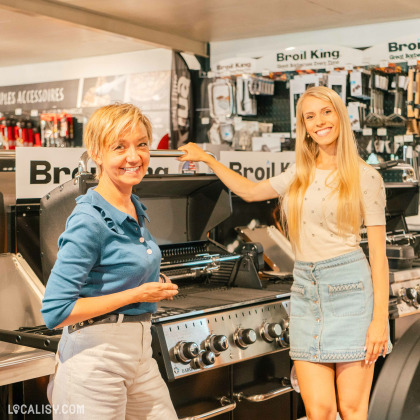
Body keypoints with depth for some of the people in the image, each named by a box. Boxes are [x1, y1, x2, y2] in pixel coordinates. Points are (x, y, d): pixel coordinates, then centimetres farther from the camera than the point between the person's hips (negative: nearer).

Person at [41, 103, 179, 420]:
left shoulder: (136, 210, 8)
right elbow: (55, 312, -21)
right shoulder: (90, 220, -18)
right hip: (96, 357, -8)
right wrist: (137, 294, -16)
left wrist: (155, 285, 4)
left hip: (138, 352, 8)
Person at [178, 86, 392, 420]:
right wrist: (205, 158, 31)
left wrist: (380, 317, -10)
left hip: (350, 287, -4)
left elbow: (379, 251, -3)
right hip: (306, 290, 4)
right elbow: (249, 191, 29)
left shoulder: (365, 176, 0)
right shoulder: (299, 174, 13)